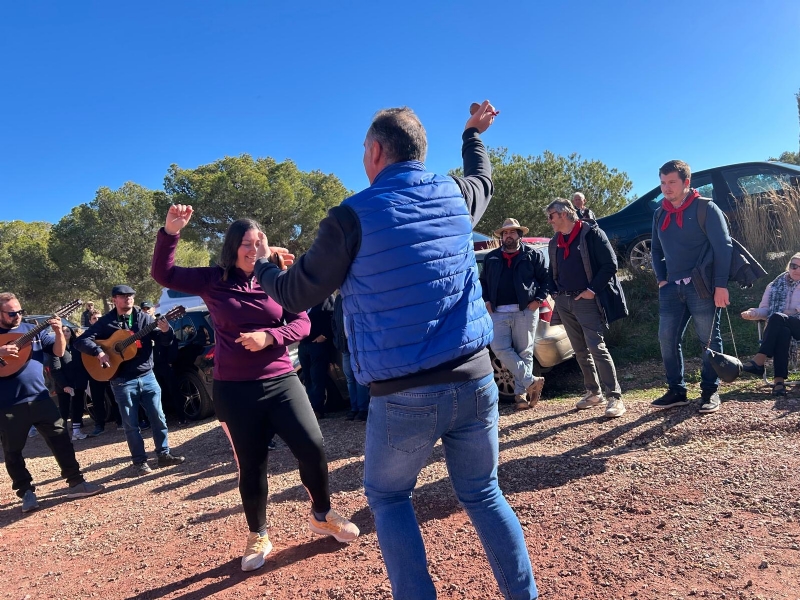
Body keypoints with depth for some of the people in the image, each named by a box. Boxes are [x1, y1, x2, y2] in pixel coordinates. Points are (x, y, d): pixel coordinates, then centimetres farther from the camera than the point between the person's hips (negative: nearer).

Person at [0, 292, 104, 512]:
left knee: (61, 438, 2)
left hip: (40, 398, 2)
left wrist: (59, 332, -14)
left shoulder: (33, 329, 6)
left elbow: (58, 351, 4)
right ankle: (26, 492, 22)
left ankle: (76, 482, 11)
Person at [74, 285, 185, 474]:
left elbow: (164, 341, 0)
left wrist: (166, 331, -22)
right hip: (123, 381, -2)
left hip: (147, 376, 2)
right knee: (131, 424, 5)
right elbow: (81, 341, -7)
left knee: (158, 417, 6)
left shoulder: (144, 318, 4)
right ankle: (140, 461, 14)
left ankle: (164, 454, 17)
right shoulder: (106, 322, -1)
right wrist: (99, 352, -23)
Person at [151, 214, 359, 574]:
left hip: (280, 381, 0)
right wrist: (170, 232, -13)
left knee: (312, 447, -7)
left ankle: (322, 516, 21)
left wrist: (269, 336, -19)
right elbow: (164, 275, 0)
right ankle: (258, 537, 32)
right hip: (234, 390, 0)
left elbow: (302, 323, -2)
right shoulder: (212, 281, 2)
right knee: (250, 465, 10)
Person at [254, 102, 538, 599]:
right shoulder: (455, 195, 5)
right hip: (474, 379, 4)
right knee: (483, 493, 19)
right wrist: (474, 134, 50)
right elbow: (483, 178, 31)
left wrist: (263, 264, 21)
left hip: (404, 395, -4)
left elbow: (296, 295, 0)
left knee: (388, 499, 19)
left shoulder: (353, 215, -9)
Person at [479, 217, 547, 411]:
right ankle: (531, 381, -2)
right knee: (500, 349, -10)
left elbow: (545, 278, 4)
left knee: (524, 353, 1)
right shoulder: (491, 258, 15)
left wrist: (538, 299, -7)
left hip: (525, 311, -3)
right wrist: (487, 301, 5)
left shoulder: (532, 255, 6)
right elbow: (483, 282, 20)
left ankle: (521, 392, 9)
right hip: (499, 313, 3)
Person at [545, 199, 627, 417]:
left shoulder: (591, 233, -7)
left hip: (587, 300, -7)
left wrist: (593, 290, -15)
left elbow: (610, 264, -12)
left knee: (597, 348, -12)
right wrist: (555, 291, 6)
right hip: (564, 303, 7)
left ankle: (615, 397, -6)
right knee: (580, 351, 12)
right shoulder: (555, 242, 13)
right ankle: (593, 392, 23)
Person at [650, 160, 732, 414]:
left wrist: (721, 284, -16)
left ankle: (710, 392, 13)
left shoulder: (706, 208, -4)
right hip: (672, 288, 6)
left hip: (702, 287, -5)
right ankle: (677, 391, 12)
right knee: (667, 339, 2)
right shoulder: (660, 214, 13)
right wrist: (661, 279, 6)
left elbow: (723, 246, -9)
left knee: (709, 340, 2)